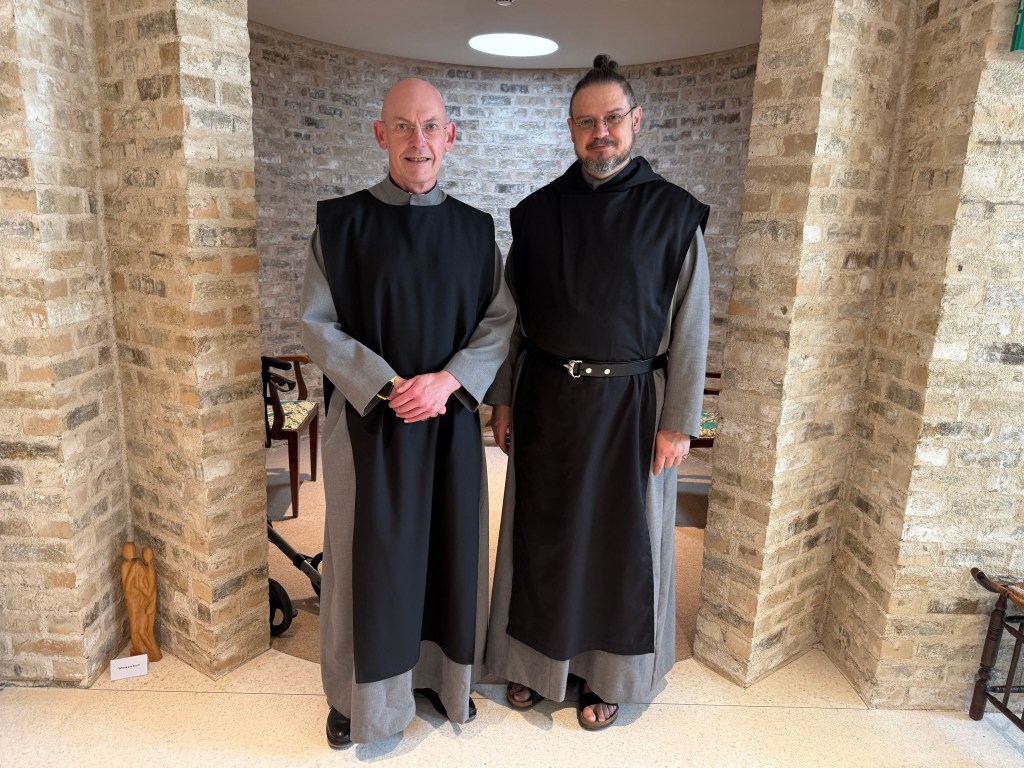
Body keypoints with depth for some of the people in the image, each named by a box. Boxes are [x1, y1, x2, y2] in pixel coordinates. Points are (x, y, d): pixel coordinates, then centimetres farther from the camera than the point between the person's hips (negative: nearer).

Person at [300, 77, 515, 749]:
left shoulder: (475, 229, 3)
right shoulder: (340, 222, -4)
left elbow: (500, 320, 1)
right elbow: (318, 326, -6)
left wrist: (448, 380, -14)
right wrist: (387, 385, -16)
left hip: (452, 418, 3)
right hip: (368, 417, -2)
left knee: (450, 548, 12)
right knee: (368, 555, 8)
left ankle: (443, 674, 35)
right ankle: (361, 692, 30)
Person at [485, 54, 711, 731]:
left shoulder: (674, 214, -4)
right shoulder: (538, 211, 3)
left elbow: (690, 326, -5)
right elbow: (513, 313, 6)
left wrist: (679, 421, -7)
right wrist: (503, 398, 3)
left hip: (629, 405, -2)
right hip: (546, 400, 2)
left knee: (619, 540, 10)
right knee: (543, 533, 13)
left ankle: (606, 673, 33)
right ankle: (537, 659, 35)